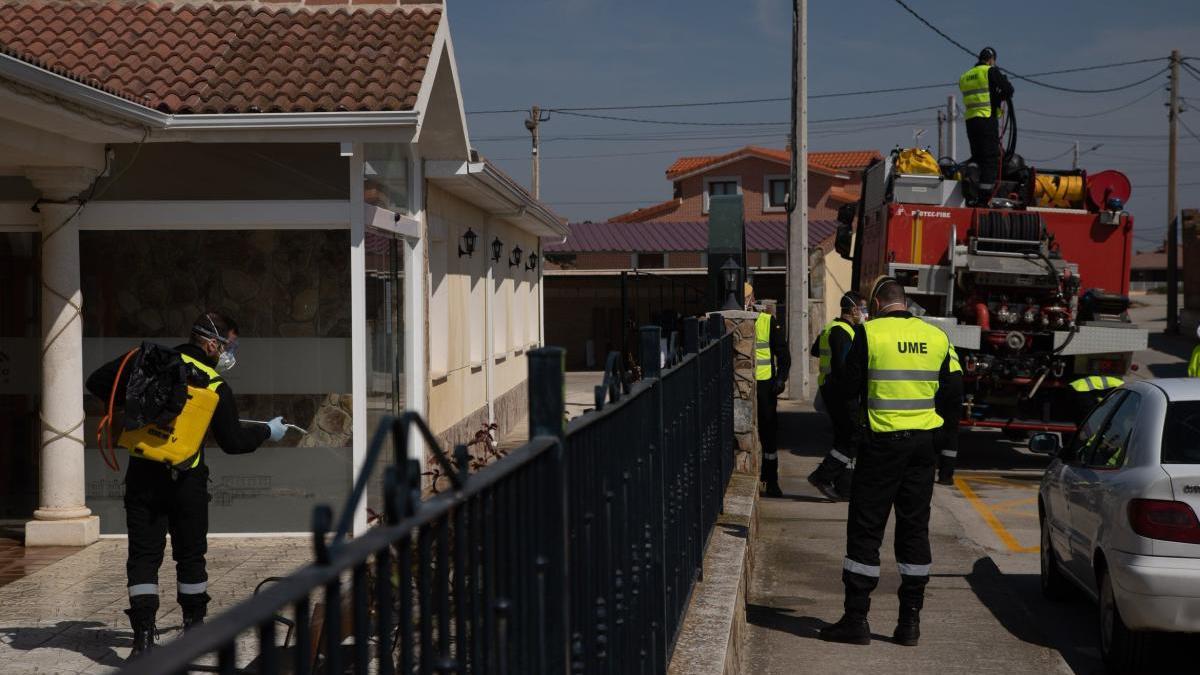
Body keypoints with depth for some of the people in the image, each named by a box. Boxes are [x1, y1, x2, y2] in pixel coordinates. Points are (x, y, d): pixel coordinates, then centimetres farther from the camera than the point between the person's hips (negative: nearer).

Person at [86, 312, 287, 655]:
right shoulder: (216, 386, -5)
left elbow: (97, 383, 8)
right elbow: (233, 441, 0)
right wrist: (267, 431, 17)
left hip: (142, 477, 2)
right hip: (187, 482, -1)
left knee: (144, 556, 2)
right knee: (191, 555, 15)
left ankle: (143, 635, -7)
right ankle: (194, 626, 27)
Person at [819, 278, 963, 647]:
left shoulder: (869, 333, -7)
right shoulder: (937, 337, 6)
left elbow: (849, 389, -3)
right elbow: (953, 394, 9)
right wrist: (944, 438, 17)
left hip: (882, 442, -4)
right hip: (924, 443, 4)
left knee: (865, 528, 2)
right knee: (915, 527, 11)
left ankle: (856, 619, 2)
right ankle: (910, 620, 13)